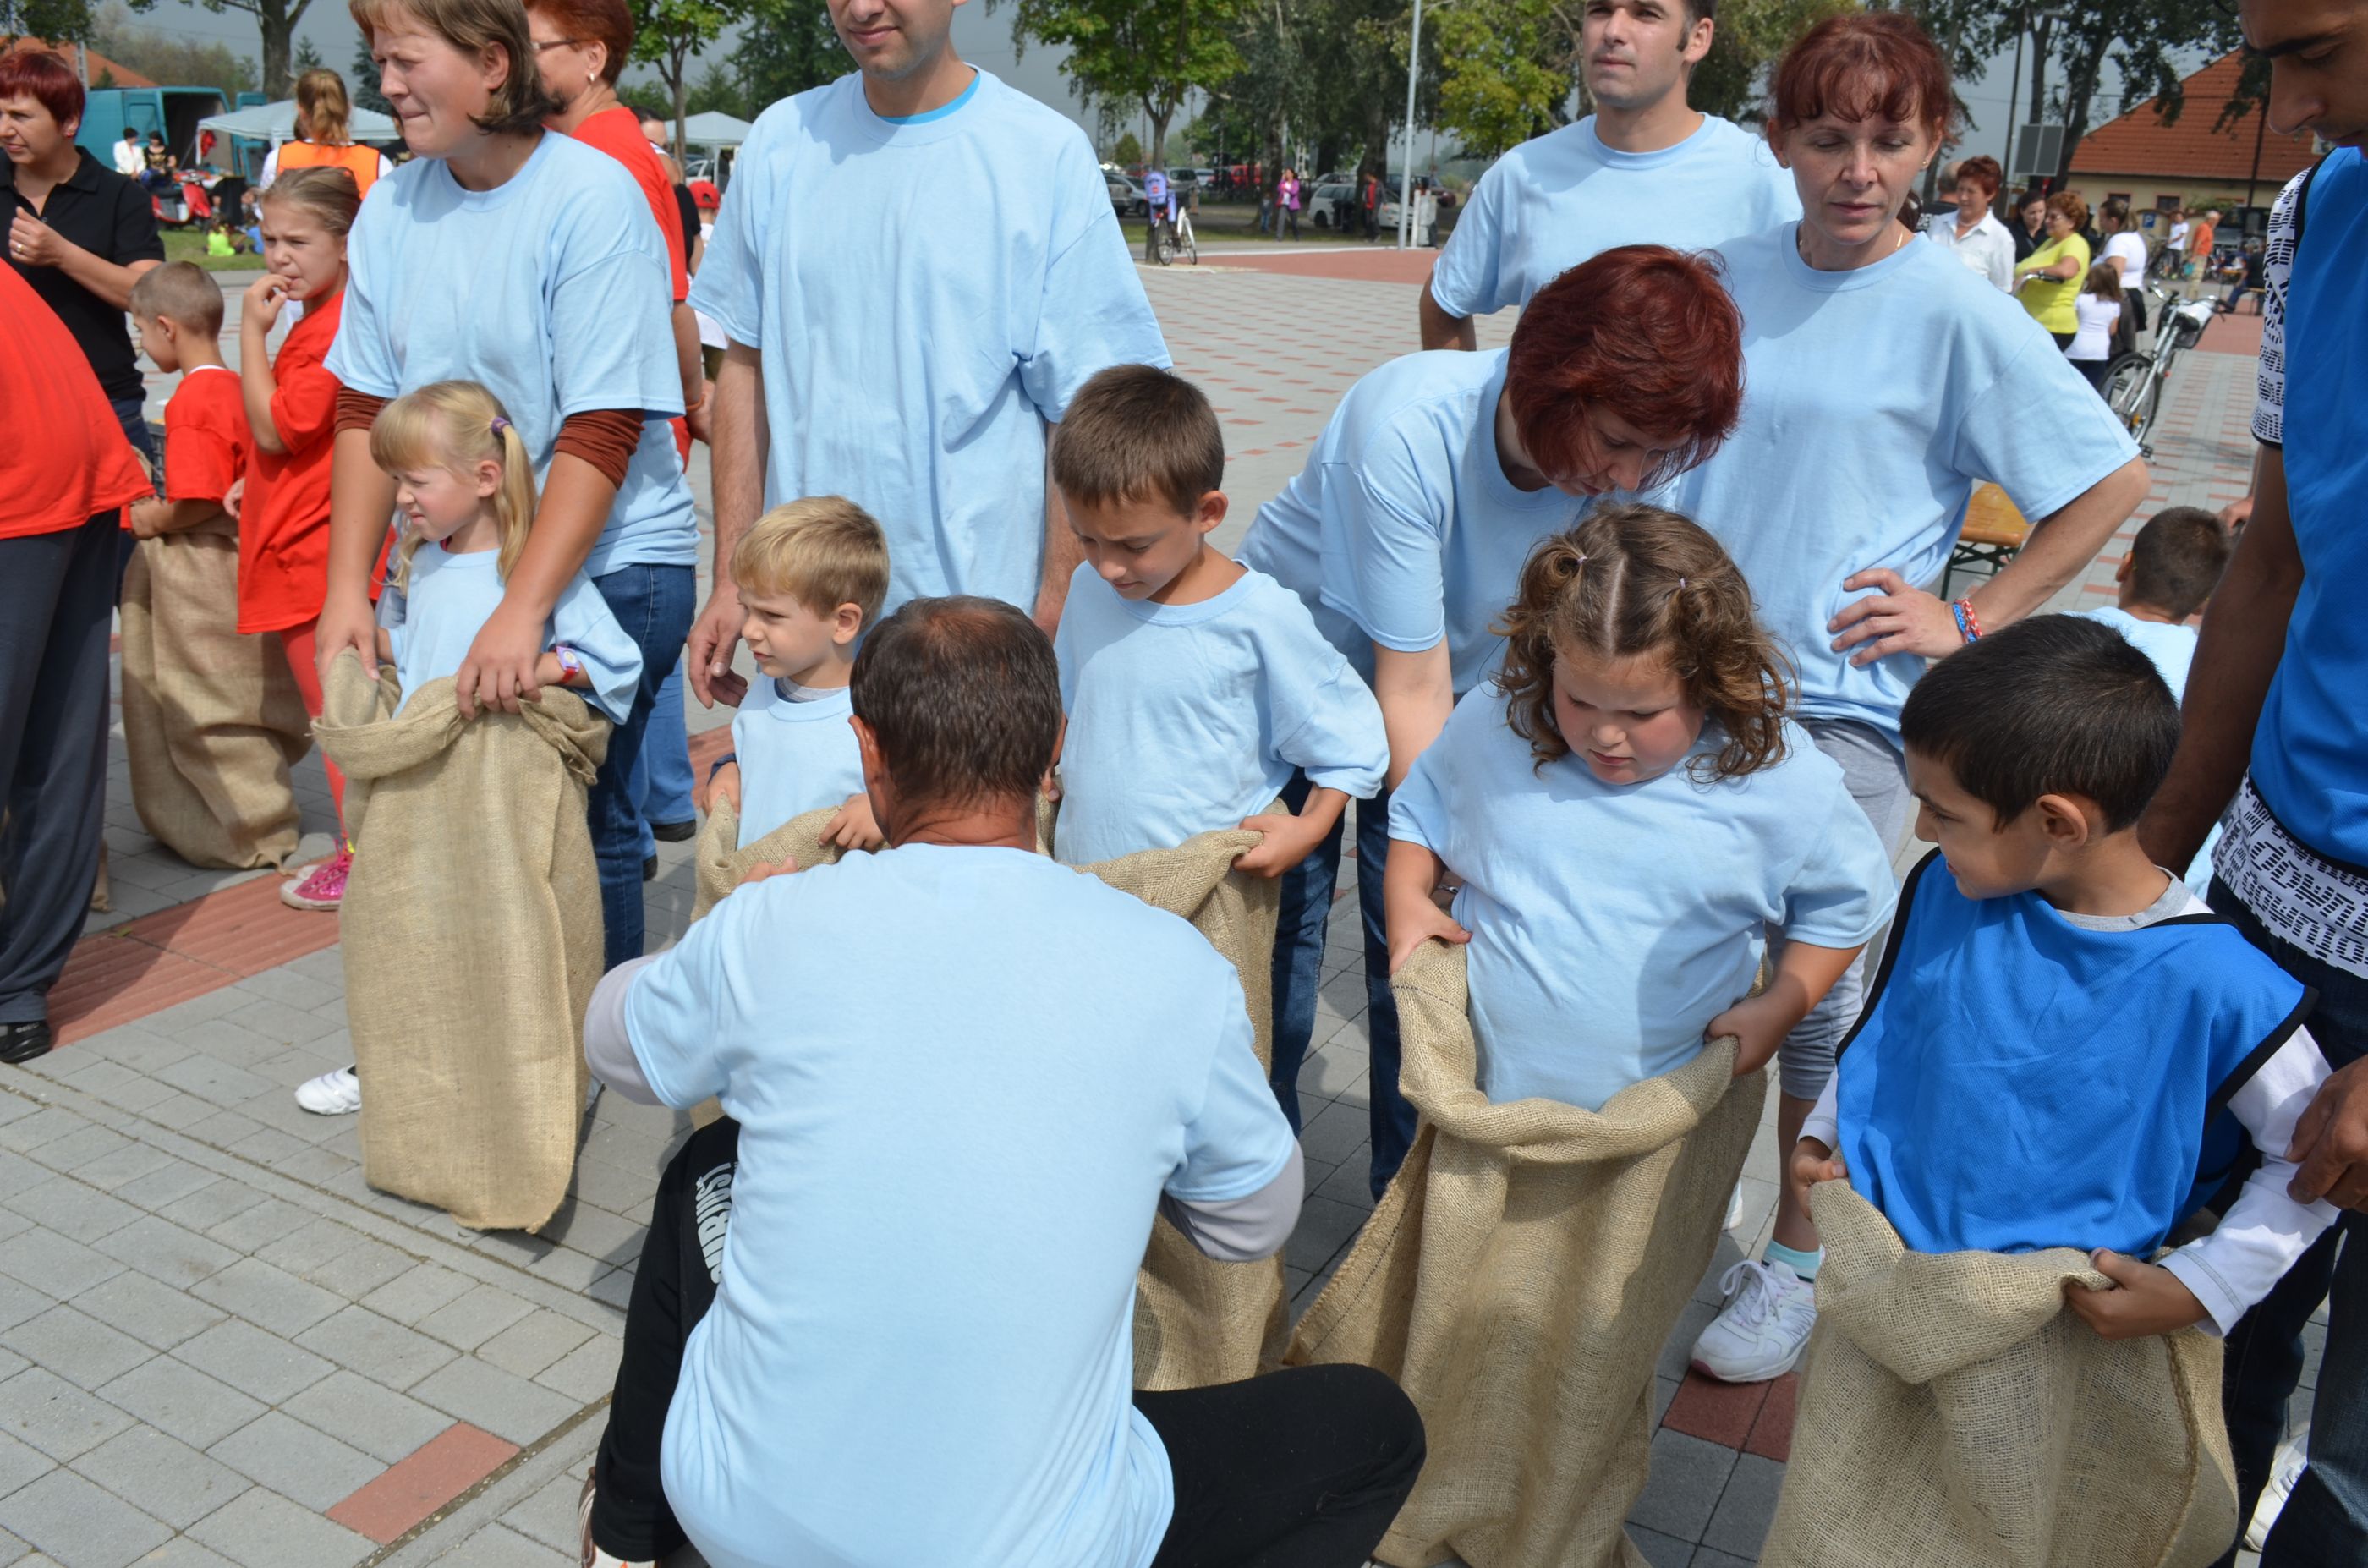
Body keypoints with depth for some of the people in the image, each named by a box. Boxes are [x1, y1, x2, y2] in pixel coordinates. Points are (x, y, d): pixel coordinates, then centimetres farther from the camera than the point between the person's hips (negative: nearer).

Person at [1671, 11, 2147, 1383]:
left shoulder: (1957, 314, -7)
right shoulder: (1733, 275, 6)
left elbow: (2113, 481, -3)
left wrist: (1969, 623, -7)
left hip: (1843, 712, -4)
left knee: (1815, 998, 4)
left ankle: (1799, 1260, 24)